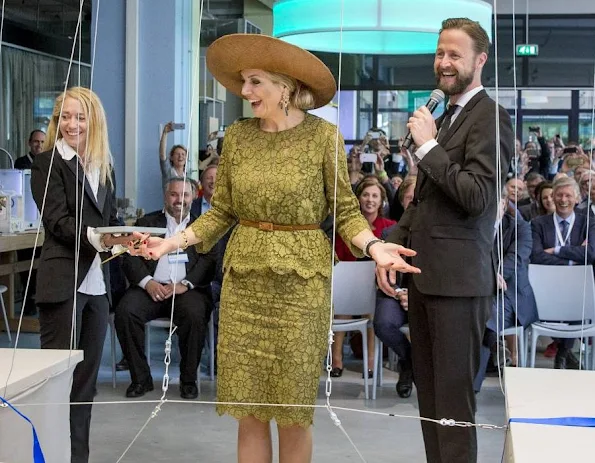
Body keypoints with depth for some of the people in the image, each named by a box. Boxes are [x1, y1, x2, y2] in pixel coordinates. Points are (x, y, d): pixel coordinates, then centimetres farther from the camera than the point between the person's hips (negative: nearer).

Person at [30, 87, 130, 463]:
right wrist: (97, 237, -28)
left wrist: (123, 238, -6)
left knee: (87, 374, 9)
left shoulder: (104, 167, 15)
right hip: (62, 281, -6)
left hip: (97, 281, 6)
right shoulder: (47, 163, -4)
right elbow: (58, 221, -12)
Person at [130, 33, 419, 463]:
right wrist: (174, 242, -5)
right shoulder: (237, 135, 3)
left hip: (301, 280, -3)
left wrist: (373, 246, -19)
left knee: (293, 412, 6)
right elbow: (222, 212, 8)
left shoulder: (323, 136, -6)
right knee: (248, 411, 6)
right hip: (244, 280, 3)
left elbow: (346, 211, -1)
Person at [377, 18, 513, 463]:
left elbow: (478, 198, -21)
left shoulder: (490, 117, -10)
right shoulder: (441, 119, 18)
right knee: (429, 392, 14)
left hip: (457, 277, -9)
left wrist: (428, 146, -17)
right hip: (424, 274, 9)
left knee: (453, 397, -3)